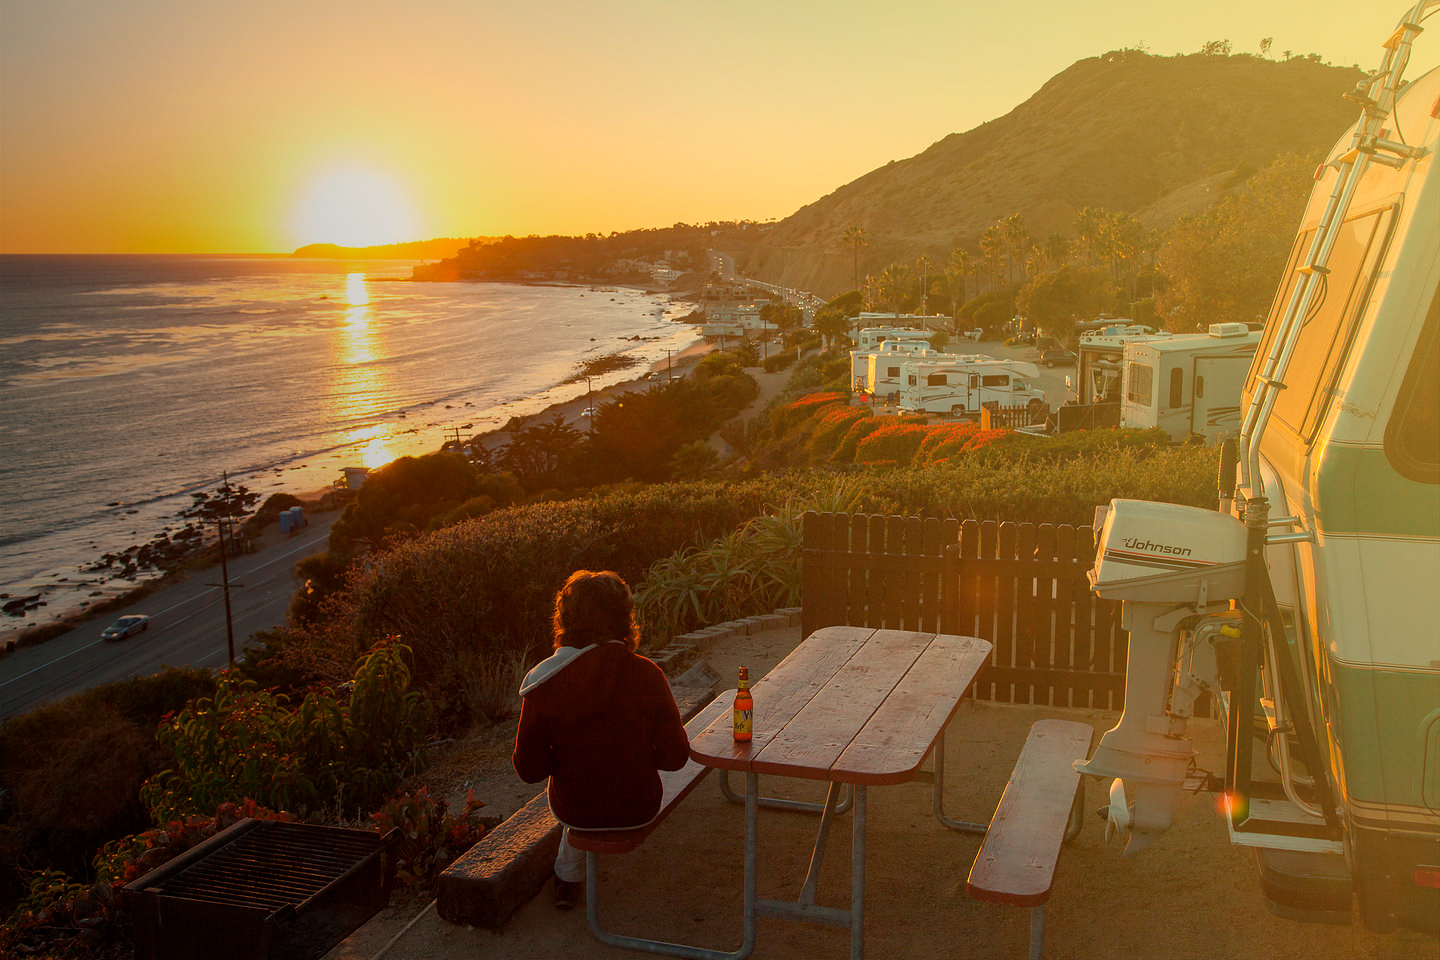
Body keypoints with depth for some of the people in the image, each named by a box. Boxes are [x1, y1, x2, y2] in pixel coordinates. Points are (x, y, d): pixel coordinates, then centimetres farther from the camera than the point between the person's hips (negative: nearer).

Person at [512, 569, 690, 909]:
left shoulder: (542, 684, -18)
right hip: (638, 810, 0)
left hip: (574, 812, 0)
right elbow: (675, 757, -11)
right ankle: (568, 875, 56)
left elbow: (529, 770, -11)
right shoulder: (648, 676, -18)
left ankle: (568, 880, 50)